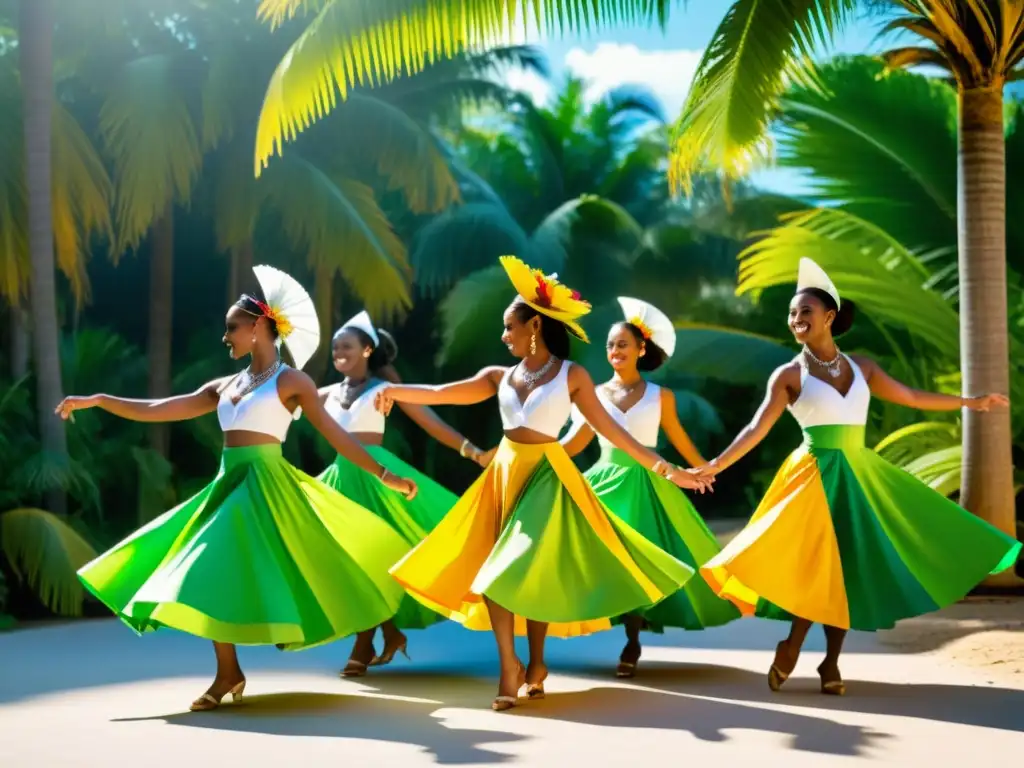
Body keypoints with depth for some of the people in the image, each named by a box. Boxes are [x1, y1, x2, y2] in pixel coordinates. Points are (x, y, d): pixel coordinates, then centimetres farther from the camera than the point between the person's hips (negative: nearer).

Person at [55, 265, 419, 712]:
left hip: (266, 488, -6)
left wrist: (383, 476, -5)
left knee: (262, 577, -10)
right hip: (228, 486, 6)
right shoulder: (225, 387, 14)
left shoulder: (291, 381, -2)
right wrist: (96, 400, 8)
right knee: (213, 577, 1)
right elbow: (155, 411, 13)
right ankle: (228, 673, 9)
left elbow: (335, 435, -1)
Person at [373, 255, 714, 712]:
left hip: (545, 477, -4)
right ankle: (511, 667, 7)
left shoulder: (572, 375, -4)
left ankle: (533, 662, 14)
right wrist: (396, 390, -14)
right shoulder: (501, 376, 5)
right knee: (493, 572, -1)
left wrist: (663, 468, -5)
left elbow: (610, 430, -2)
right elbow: (442, 394, -1)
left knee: (531, 571, -4)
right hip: (504, 473, 4)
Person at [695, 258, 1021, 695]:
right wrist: (714, 465, -22)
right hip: (816, 475, -4)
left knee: (853, 565, 2)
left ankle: (831, 663, 10)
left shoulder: (860, 366, 8)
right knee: (819, 564, -13)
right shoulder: (789, 375, -3)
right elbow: (758, 429, -9)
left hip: (860, 474, 4)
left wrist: (970, 402, 17)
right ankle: (792, 647, 6)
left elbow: (911, 398, 15)